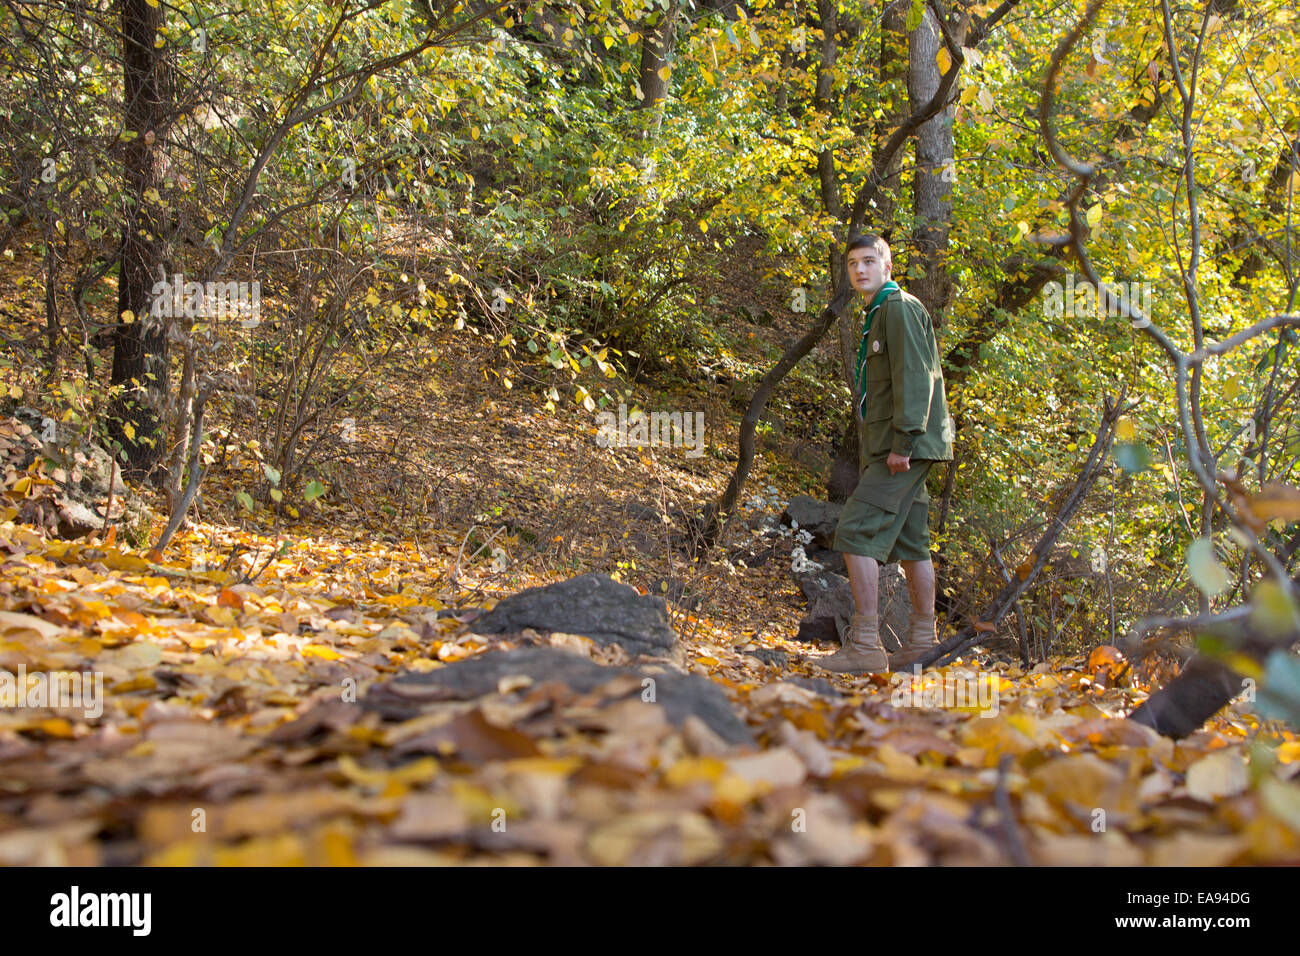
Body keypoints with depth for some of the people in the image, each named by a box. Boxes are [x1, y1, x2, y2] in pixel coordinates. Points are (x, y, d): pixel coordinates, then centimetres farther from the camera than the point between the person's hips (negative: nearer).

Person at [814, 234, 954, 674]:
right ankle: (923, 639, 17)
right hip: (890, 446, 10)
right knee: (910, 541, 12)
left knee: (856, 533, -14)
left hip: (906, 445, -10)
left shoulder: (900, 307, -9)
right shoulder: (878, 315, 21)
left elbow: (915, 377, -19)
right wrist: (875, 448, 18)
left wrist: (903, 441, -24)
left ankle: (865, 645, -15)